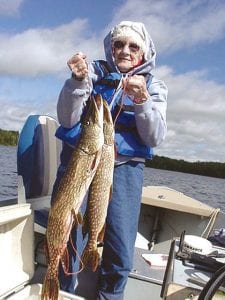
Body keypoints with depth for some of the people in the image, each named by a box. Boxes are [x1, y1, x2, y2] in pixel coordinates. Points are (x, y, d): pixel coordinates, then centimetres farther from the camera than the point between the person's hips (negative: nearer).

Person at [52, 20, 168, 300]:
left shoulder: (153, 85, 9)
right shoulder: (94, 70, 5)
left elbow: (155, 138, -4)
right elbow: (67, 120, -4)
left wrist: (142, 101, -19)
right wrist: (77, 80, -19)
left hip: (125, 167, 1)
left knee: (121, 254, -3)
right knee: (65, 244, -6)